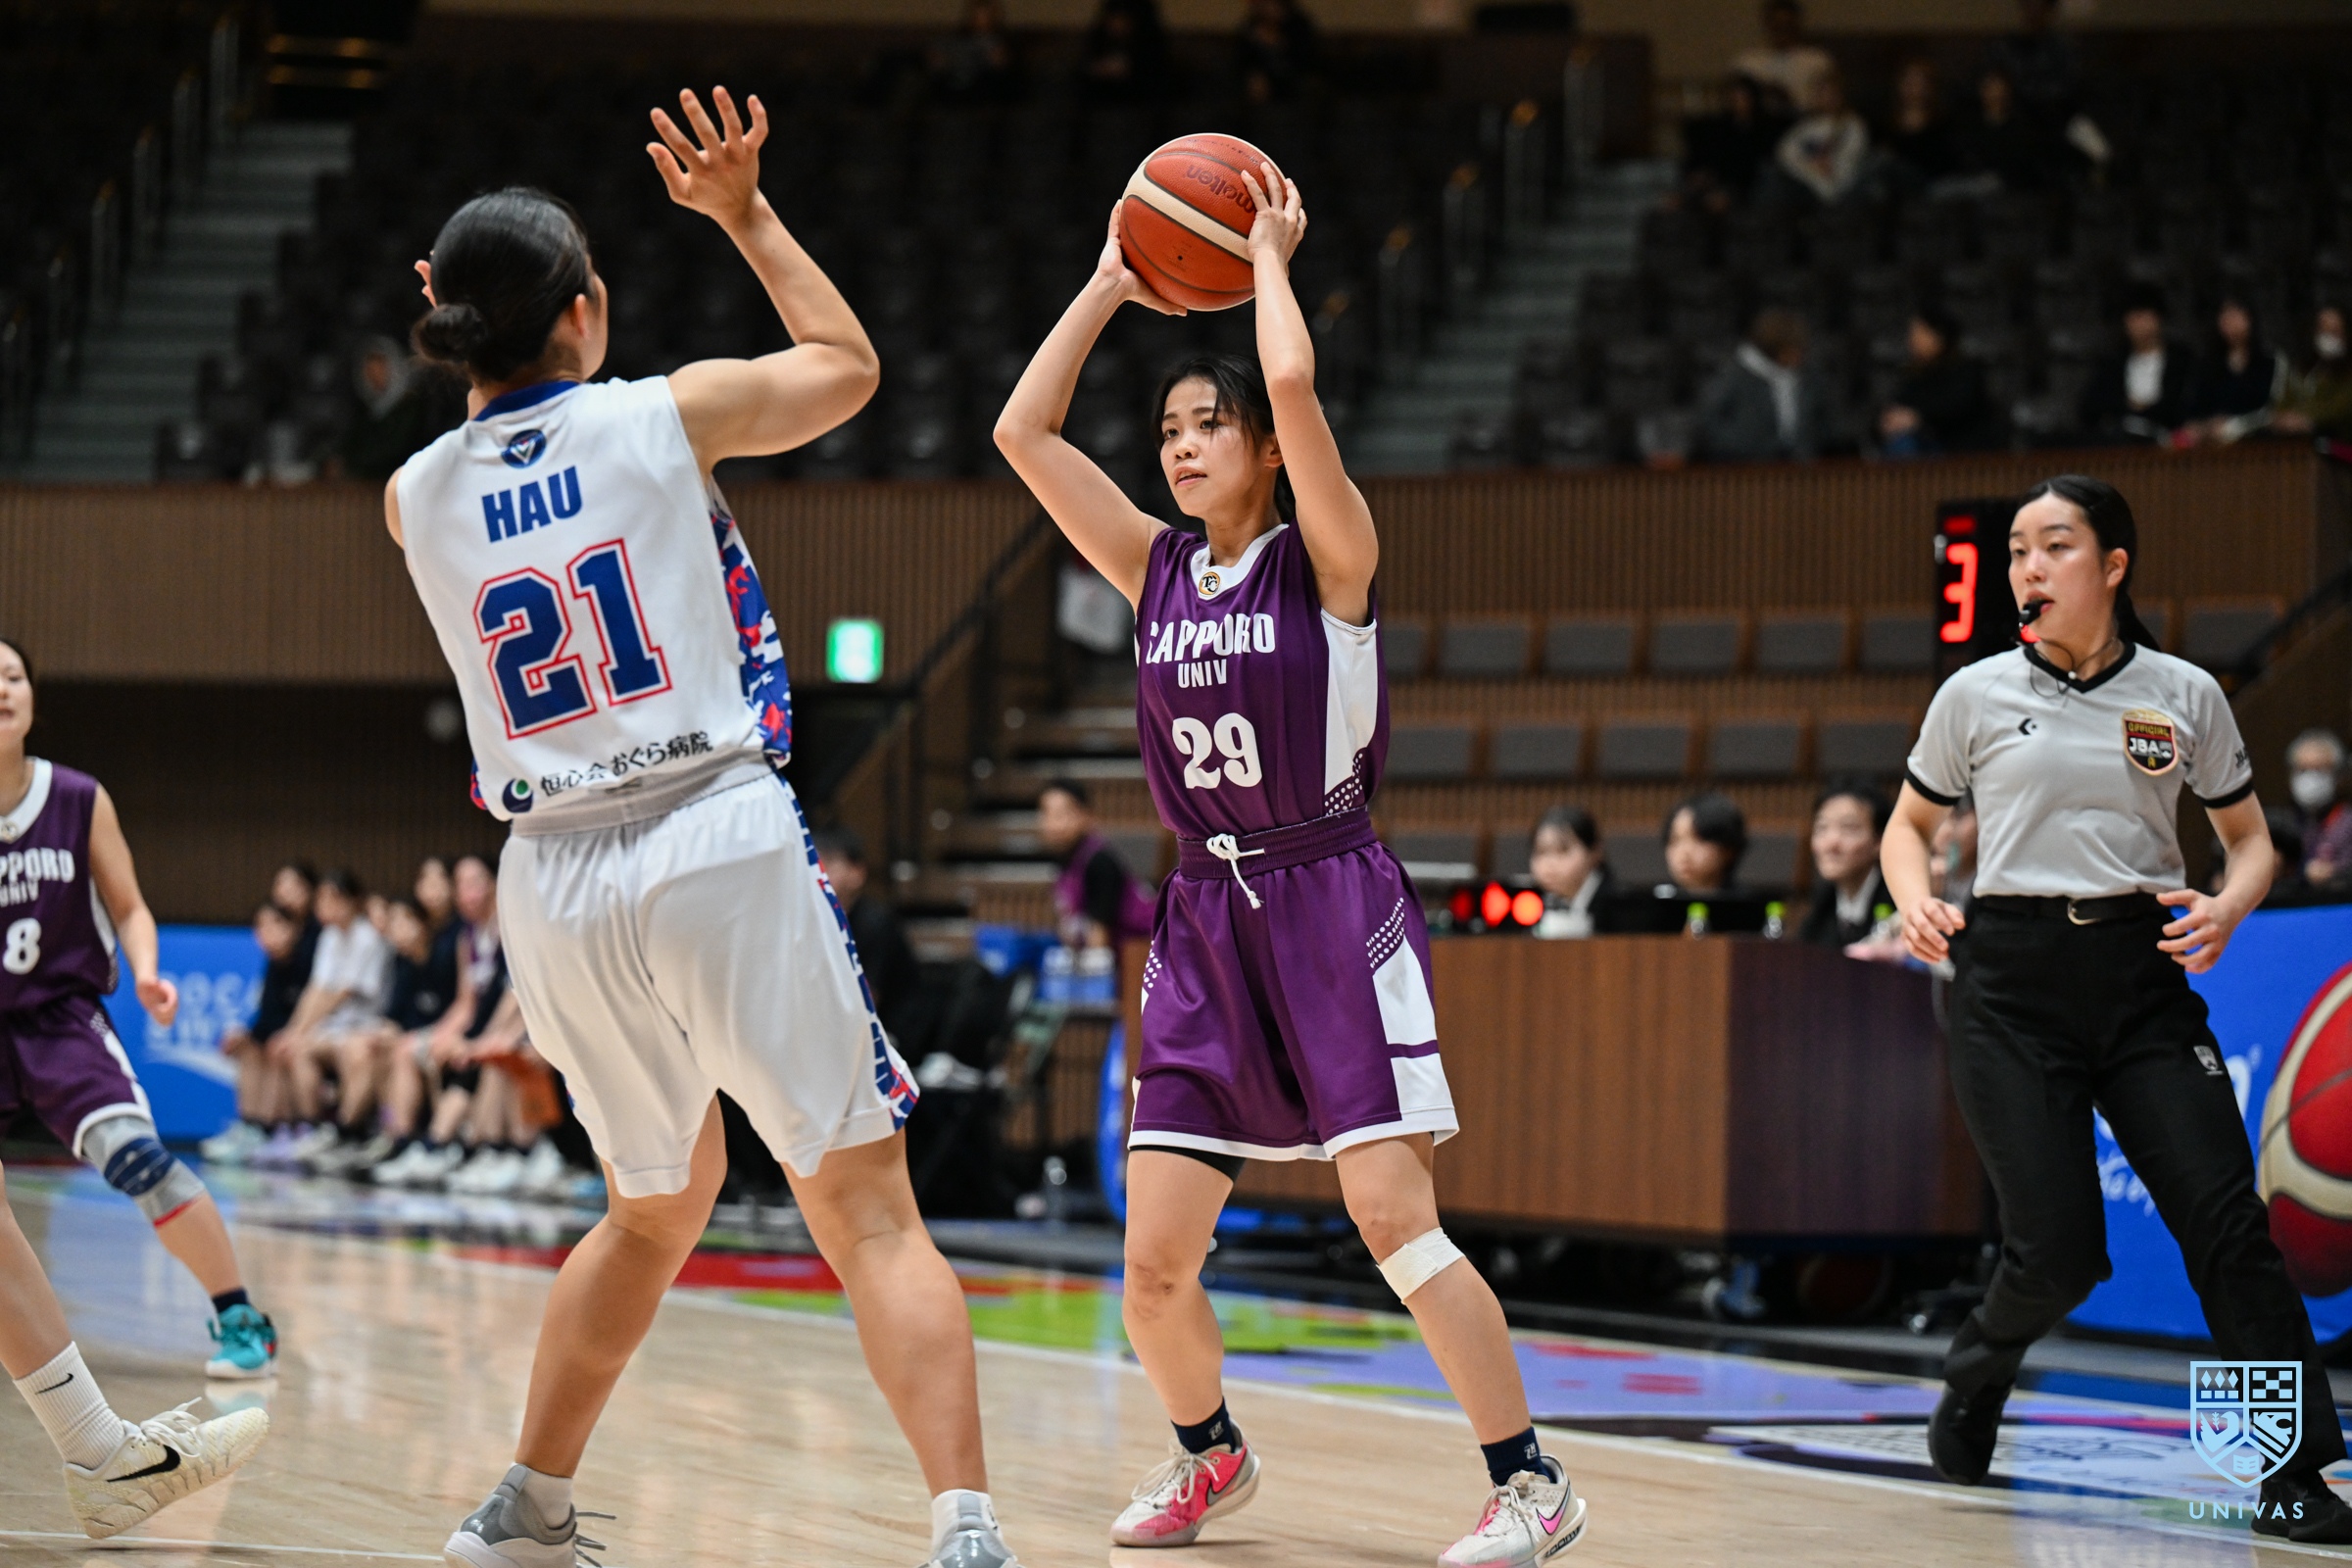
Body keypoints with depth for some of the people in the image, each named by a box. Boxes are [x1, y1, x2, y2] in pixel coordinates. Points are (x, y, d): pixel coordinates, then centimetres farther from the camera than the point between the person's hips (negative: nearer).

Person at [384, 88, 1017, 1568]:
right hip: (723, 845, -5)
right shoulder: (676, 411, -3)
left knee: (657, 1210, 26)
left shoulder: (418, 493, 6)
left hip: (556, 882, 5)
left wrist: (476, 344, 30)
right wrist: (746, 213, 25)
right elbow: (848, 364, 17)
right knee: (869, 1210, -5)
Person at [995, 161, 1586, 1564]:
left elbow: (1295, 383, -21)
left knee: (1392, 1214, -15)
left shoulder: (1327, 558, -5)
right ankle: (1210, 1451, 27)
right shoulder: (1158, 569, 9)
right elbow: (1023, 431, 5)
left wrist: (1269, 251, -6)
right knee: (1155, 1260, 0)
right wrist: (1113, 287, 8)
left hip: (1333, 908, -5)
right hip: (1207, 922, 5)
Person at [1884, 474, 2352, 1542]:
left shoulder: (2184, 695, 4)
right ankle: (1975, 1376, 25)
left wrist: (2228, 907, -8)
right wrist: (1915, 903, -4)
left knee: (2227, 1221, -13)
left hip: (2142, 976, 1)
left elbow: (2250, 837, 14)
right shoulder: (1976, 696, 4)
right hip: (2013, 983, -1)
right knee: (2057, 1251, -9)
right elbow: (1909, 823, 17)